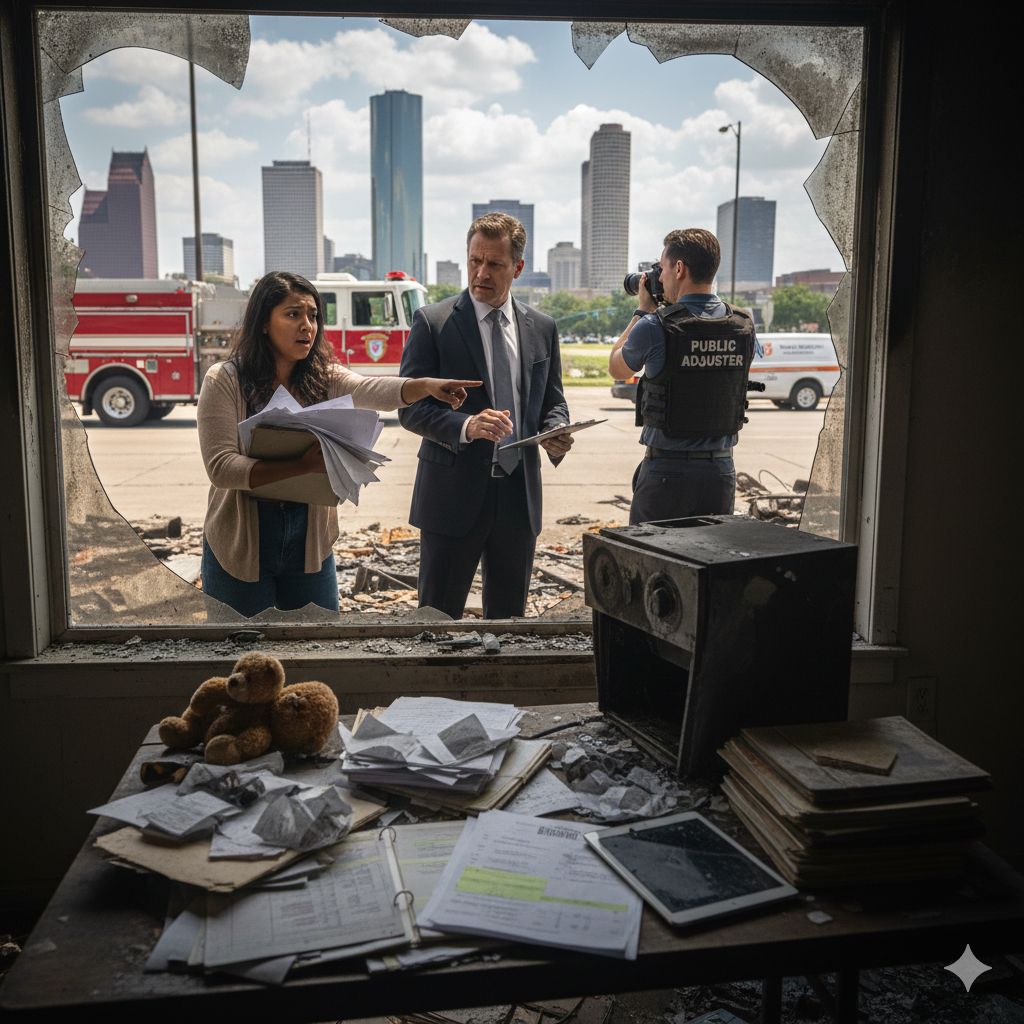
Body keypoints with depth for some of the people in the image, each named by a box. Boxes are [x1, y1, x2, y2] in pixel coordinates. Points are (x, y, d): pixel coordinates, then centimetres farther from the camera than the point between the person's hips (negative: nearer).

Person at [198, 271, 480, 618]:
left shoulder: (323, 377, 1)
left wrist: (426, 386, -41)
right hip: (241, 545, -3)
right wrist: (302, 466, -31)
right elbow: (221, 466, -19)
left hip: (310, 542, 3)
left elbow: (371, 389, -20)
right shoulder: (224, 380, -9)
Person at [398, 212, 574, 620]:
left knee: (509, 617, 15)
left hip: (519, 493, 4)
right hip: (454, 491, -3)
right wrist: (465, 426, -26)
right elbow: (410, 408, -8)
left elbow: (552, 403, 15)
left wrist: (556, 436, -8)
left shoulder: (542, 328, 9)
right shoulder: (432, 322, -4)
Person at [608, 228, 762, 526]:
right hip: (722, 471, 5)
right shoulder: (744, 326, 2)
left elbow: (616, 368, 7)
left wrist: (643, 311, 15)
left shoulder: (654, 327, -12)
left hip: (666, 471, -4)